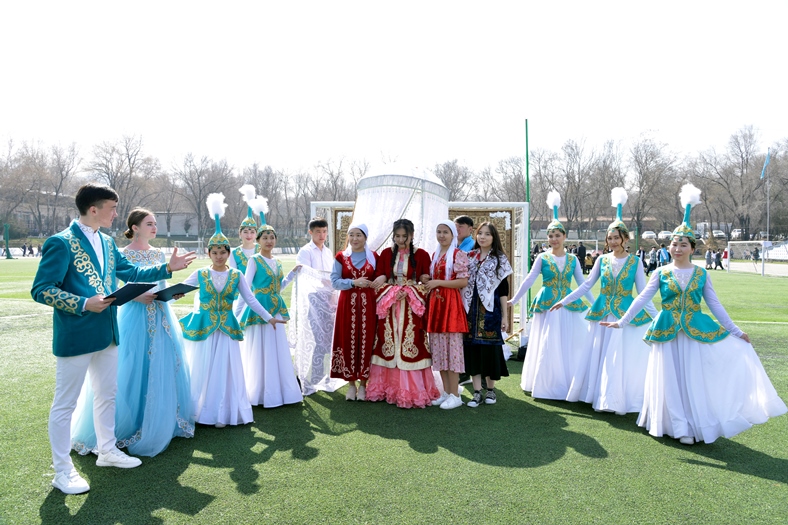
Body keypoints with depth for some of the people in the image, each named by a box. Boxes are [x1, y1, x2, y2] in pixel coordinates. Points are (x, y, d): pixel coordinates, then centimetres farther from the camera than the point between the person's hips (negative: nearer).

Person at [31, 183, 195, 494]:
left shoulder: (107, 242, 9)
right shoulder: (61, 243, -15)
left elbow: (130, 273, 15)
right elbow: (41, 290, -17)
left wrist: (167, 268, 7)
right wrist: (84, 304, -24)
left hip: (106, 334, 8)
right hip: (75, 337, -8)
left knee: (107, 394, 19)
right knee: (65, 403, 5)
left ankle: (107, 450, 36)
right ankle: (62, 471, 18)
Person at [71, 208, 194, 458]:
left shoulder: (159, 254, 11)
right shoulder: (123, 255, -7)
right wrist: (136, 296, -21)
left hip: (161, 317, 6)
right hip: (135, 317, -6)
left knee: (163, 370, 10)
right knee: (133, 373, -1)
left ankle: (160, 425, 24)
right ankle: (126, 428, 15)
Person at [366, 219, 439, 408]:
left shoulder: (421, 255, 1)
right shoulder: (386, 254, 8)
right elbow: (378, 281, 4)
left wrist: (409, 292, -15)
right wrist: (392, 292, -12)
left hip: (412, 309, -2)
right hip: (389, 307, 2)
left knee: (411, 347, -4)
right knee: (388, 346, 4)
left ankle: (412, 391, 4)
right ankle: (387, 388, 14)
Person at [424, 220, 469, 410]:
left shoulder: (458, 254, -5)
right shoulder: (435, 255, 17)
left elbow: (463, 281, -13)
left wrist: (438, 282, -15)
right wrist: (428, 280, 4)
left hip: (451, 304, -7)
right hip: (435, 303, 7)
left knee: (452, 347, -5)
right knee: (438, 348, 8)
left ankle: (455, 395, 4)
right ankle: (446, 392, 18)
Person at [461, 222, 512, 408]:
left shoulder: (499, 259, 2)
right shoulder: (469, 256, 9)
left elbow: (503, 289, -1)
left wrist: (505, 316, -5)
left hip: (490, 309, -2)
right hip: (471, 309, 3)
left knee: (489, 347, 2)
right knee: (472, 347, 1)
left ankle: (490, 389, 19)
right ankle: (477, 392, 9)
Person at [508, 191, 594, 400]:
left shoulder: (572, 259, 6)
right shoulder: (542, 258, 1)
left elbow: (582, 283, 9)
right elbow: (529, 280, -1)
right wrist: (513, 300, -5)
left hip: (568, 307, 2)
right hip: (547, 307, -2)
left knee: (570, 347, 2)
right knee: (547, 347, 2)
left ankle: (569, 386, 14)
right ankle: (547, 386, 15)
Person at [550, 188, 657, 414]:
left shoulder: (635, 262, -3)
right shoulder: (602, 260, 3)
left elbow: (643, 293, -2)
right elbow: (586, 285, 7)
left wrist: (657, 316, -9)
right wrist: (564, 301, 3)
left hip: (626, 314, -3)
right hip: (602, 314, 3)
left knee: (620, 357, -2)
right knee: (600, 355, 7)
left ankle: (618, 400, 10)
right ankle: (601, 397, 21)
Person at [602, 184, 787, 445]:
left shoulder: (701, 273, 3)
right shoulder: (661, 273, 1)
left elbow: (715, 305, 6)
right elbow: (642, 299, -2)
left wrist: (735, 331, 4)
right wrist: (622, 321, -9)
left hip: (696, 331, 1)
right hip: (667, 332, 0)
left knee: (695, 378, 4)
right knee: (671, 378, 4)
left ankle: (694, 424, 19)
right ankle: (679, 426, 17)